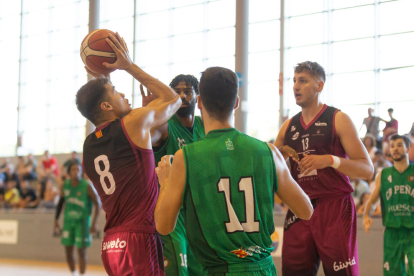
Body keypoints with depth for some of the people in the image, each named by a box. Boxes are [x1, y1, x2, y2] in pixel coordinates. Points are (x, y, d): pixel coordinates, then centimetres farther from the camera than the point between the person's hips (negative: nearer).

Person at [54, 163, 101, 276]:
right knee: (68, 250, 5)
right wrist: (56, 221, 12)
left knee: (81, 250, -5)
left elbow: (98, 204, -11)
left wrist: (94, 223, -16)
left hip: (82, 221, -4)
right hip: (68, 220, 4)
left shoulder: (87, 186, -13)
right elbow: (60, 203, 12)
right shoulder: (65, 186, -1)